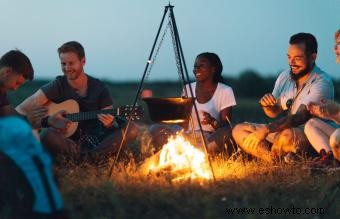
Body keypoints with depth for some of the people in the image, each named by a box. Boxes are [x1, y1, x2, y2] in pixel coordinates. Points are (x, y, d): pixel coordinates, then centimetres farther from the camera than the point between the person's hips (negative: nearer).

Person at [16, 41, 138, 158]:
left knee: (131, 129, -20)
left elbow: (110, 121, 3)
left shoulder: (99, 88, 4)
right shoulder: (58, 86, -1)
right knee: (48, 134, -35)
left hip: (95, 141, 3)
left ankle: (86, 157, -29)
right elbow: (21, 109, -7)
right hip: (67, 140, -2)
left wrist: (109, 123, -22)